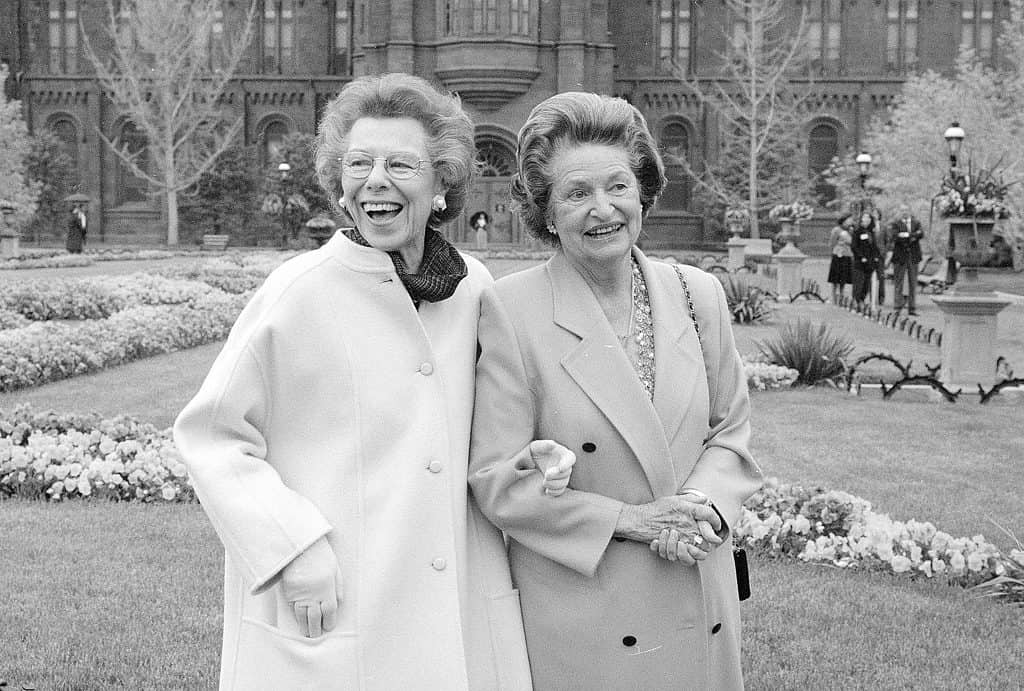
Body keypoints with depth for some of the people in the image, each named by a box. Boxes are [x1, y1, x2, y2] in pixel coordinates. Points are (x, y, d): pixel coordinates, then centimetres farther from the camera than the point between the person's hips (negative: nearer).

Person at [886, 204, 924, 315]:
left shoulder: (916, 223, 12)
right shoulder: (894, 224, 1)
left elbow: (921, 234, -5)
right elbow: (893, 237, -16)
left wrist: (906, 235, -15)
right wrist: (913, 236, -15)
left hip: (913, 257, 3)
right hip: (900, 257, -3)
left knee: (913, 283, 5)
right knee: (898, 283, -2)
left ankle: (912, 309, 10)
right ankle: (897, 308, 2)